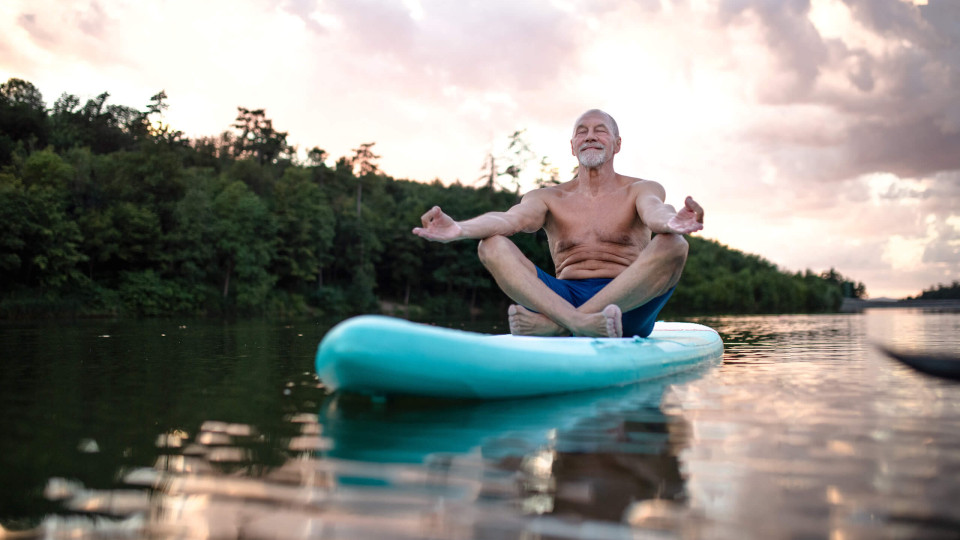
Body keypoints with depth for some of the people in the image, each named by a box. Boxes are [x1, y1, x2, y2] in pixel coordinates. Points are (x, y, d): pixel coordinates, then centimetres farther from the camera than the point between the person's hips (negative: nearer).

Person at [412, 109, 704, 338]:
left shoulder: (641, 190, 11)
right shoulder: (549, 198, 14)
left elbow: (654, 211, -15)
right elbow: (510, 218, -7)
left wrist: (672, 222, -43)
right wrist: (458, 229, -30)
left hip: (627, 303, -1)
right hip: (564, 296, 1)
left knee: (673, 245, -28)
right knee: (491, 245, -17)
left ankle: (556, 325, -35)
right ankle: (580, 323, -43)